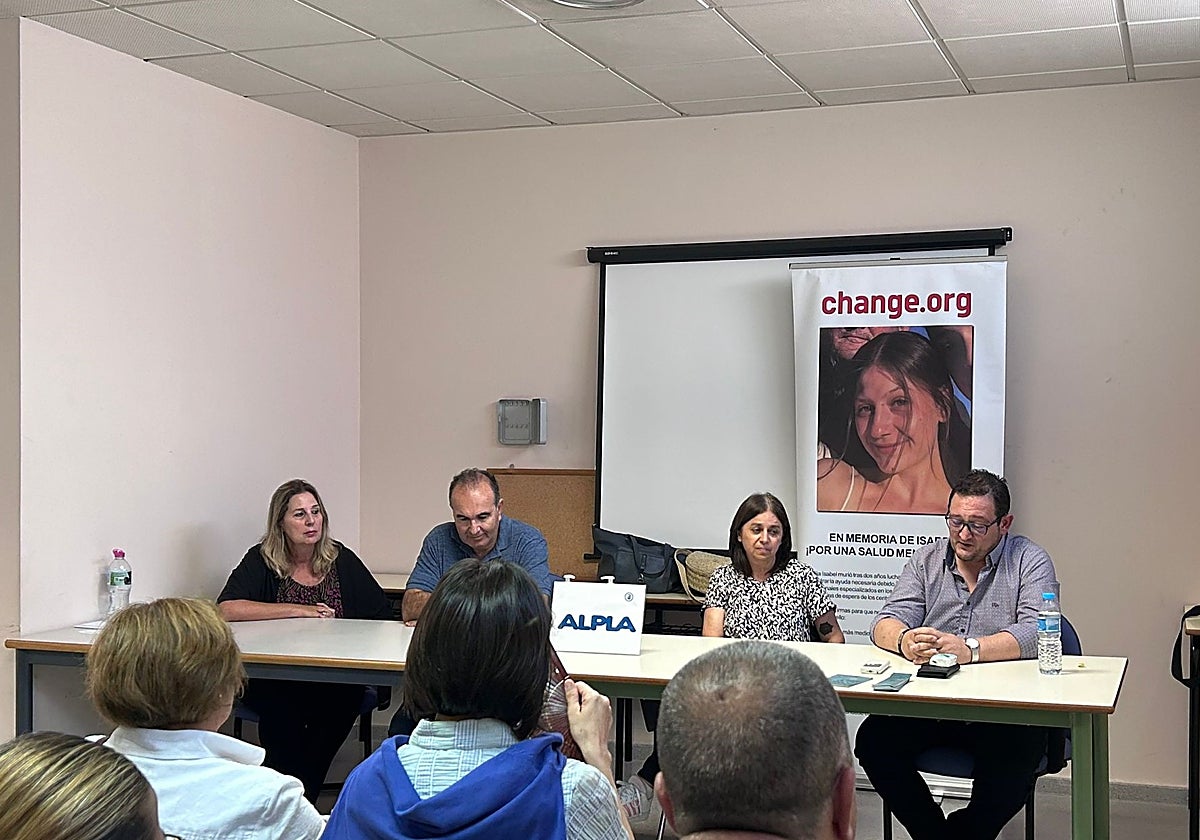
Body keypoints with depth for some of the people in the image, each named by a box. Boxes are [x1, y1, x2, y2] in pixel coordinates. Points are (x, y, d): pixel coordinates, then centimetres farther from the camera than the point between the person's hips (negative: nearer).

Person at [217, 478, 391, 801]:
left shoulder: (342, 560, 9)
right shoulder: (261, 561, 1)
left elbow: (382, 615, 8)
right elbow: (226, 609, -16)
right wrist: (300, 610, -14)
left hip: (334, 677, 2)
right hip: (272, 680, -2)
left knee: (343, 700, -30)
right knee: (283, 707, -34)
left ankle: (302, 796, -16)